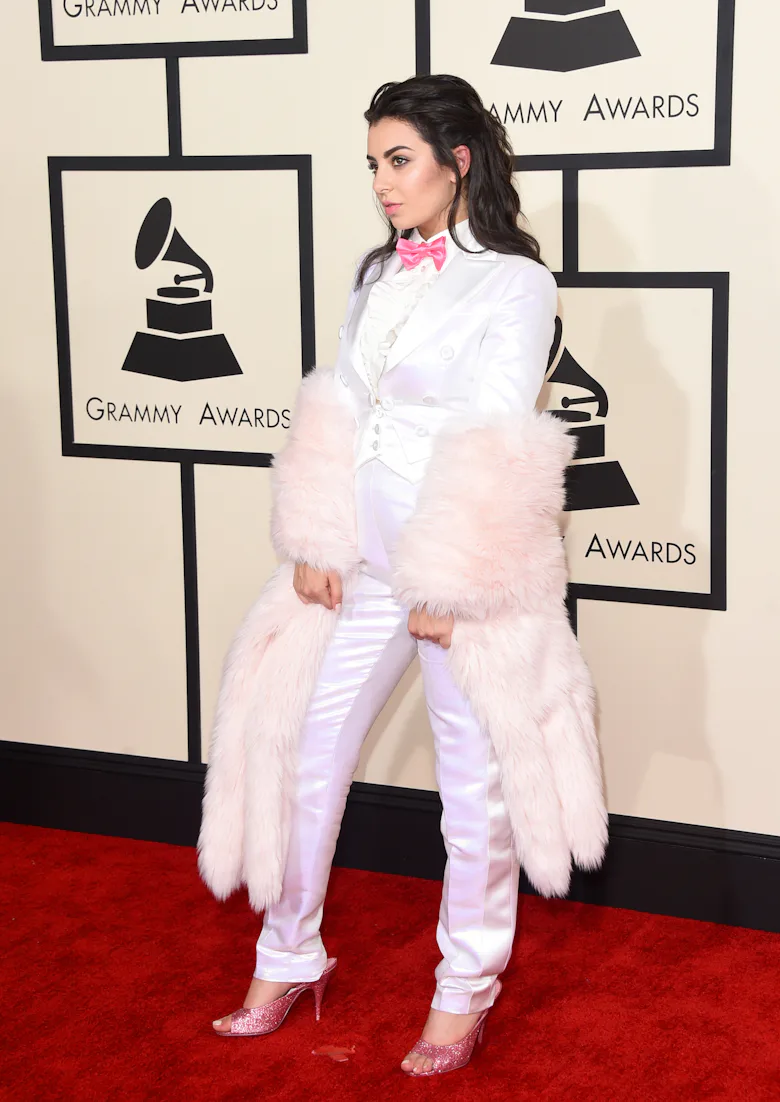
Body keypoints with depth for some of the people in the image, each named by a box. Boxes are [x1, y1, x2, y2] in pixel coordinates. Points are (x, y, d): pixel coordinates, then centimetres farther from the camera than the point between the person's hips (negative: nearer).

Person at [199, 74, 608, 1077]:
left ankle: (465, 992, 24)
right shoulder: (377, 274, 10)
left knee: (474, 782, 7)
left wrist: (449, 583, -16)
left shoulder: (515, 282, -10)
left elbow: (495, 448, -15)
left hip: (465, 576, -6)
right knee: (303, 753, 10)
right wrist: (314, 541, 0)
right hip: (361, 561, 6)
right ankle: (286, 958, 29)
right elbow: (335, 416, 8)